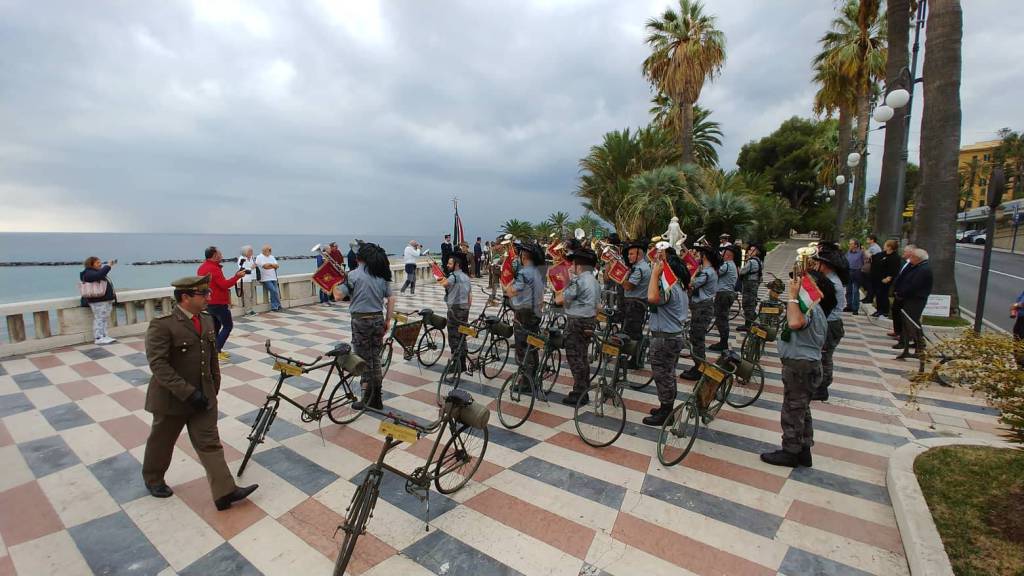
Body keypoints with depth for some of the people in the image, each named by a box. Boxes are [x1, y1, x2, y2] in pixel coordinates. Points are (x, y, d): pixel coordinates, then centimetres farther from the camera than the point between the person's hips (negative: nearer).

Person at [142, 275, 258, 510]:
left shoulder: (207, 320, 3)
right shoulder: (162, 325, -18)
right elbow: (158, 364, -23)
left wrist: (214, 388, 13)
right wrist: (187, 392, -26)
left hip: (203, 397, 5)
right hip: (172, 399, -5)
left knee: (210, 444, 3)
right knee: (161, 443, 19)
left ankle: (225, 491, 2)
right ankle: (153, 479, 45)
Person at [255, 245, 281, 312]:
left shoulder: (272, 257, 19)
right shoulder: (259, 257, 0)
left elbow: (277, 266, 6)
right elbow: (265, 266, -14)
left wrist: (269, 264, -8)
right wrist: (273, 265, -1)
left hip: (273, 278, 6)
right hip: (265, 279, -6)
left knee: (275, 291, -5)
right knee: (273, 290, -19)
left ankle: (274, 307, 2)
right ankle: (278, 306, -8)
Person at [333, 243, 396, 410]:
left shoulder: (354, 274, -9)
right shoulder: (382, 275, 6)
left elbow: (338, 296, -10)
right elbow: (391, 299, 5)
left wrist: (335, 283, 9)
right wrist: (387, 320, 11)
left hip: (361, 321, -5)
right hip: (378, 320, 5)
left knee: (364, 360, 5)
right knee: (375, 359, 14)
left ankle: (367, 398, 12)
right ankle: (376, 399, 21)